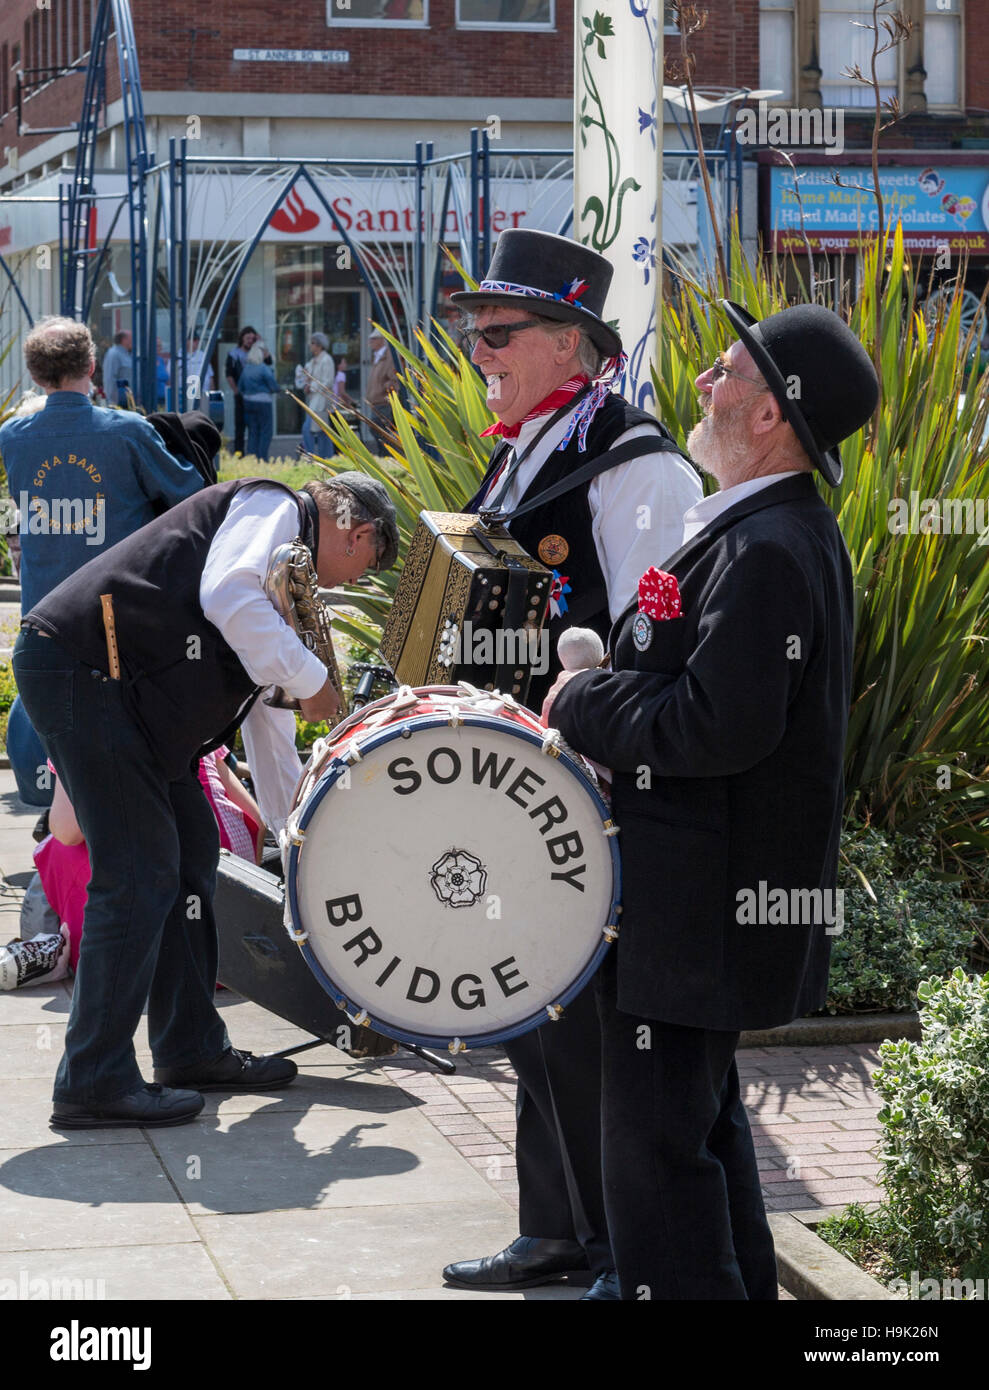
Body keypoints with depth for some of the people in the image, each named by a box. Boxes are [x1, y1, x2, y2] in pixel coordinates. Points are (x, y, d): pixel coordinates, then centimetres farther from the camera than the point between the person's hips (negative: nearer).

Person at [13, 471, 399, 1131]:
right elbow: (227, 598, -23)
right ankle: (94, 1085, -5)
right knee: (139, 873, -10)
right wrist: (311, 679, -11)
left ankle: (192, 1050, 24)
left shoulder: (289, 581, 27)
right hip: (79, 668, -11)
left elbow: (265, 712, 32)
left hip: (126, 685, 11)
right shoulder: (274, 508, -2)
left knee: (190, 851, 14)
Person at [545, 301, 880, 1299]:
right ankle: (737, 1288, 34)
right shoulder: (768, 528, 12)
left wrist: (581, 703, -16)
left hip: (692, 914, -11)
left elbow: (718, 727, -29)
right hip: (714, 897, 11)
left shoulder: (769, 550, -22)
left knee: (657, 1143, -4)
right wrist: (601, 691, 7)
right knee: (700, 1124, 22)